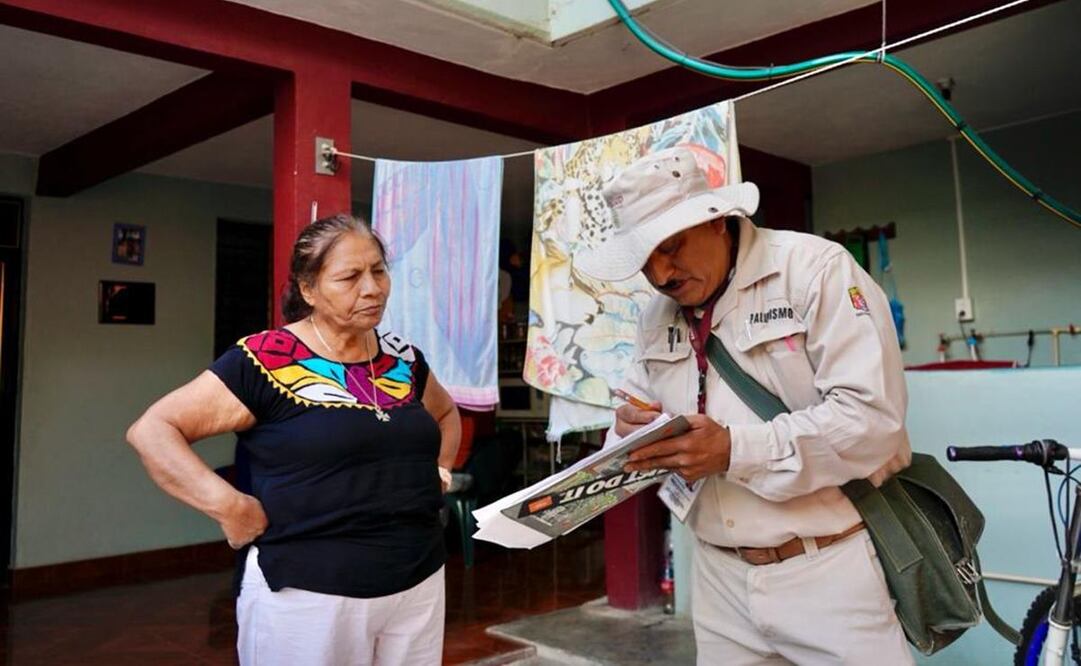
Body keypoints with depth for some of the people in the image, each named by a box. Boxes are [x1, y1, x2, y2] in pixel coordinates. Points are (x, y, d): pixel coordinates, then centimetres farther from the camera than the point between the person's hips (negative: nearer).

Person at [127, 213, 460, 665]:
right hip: (308, 595, -5)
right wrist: (230, 507, -18)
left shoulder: (404, 359, 6)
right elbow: (152, 431, -10)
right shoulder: (265, 362, -11)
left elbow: (446, 414, 25)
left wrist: (438, 470, 9)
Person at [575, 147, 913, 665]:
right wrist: (633, 431, -8)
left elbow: (872, 417, -18)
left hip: (830, 568, -5)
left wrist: (736, 450, -24)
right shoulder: (656, 319, 9)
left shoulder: (814, 268, -11)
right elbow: (642, 416, 16)